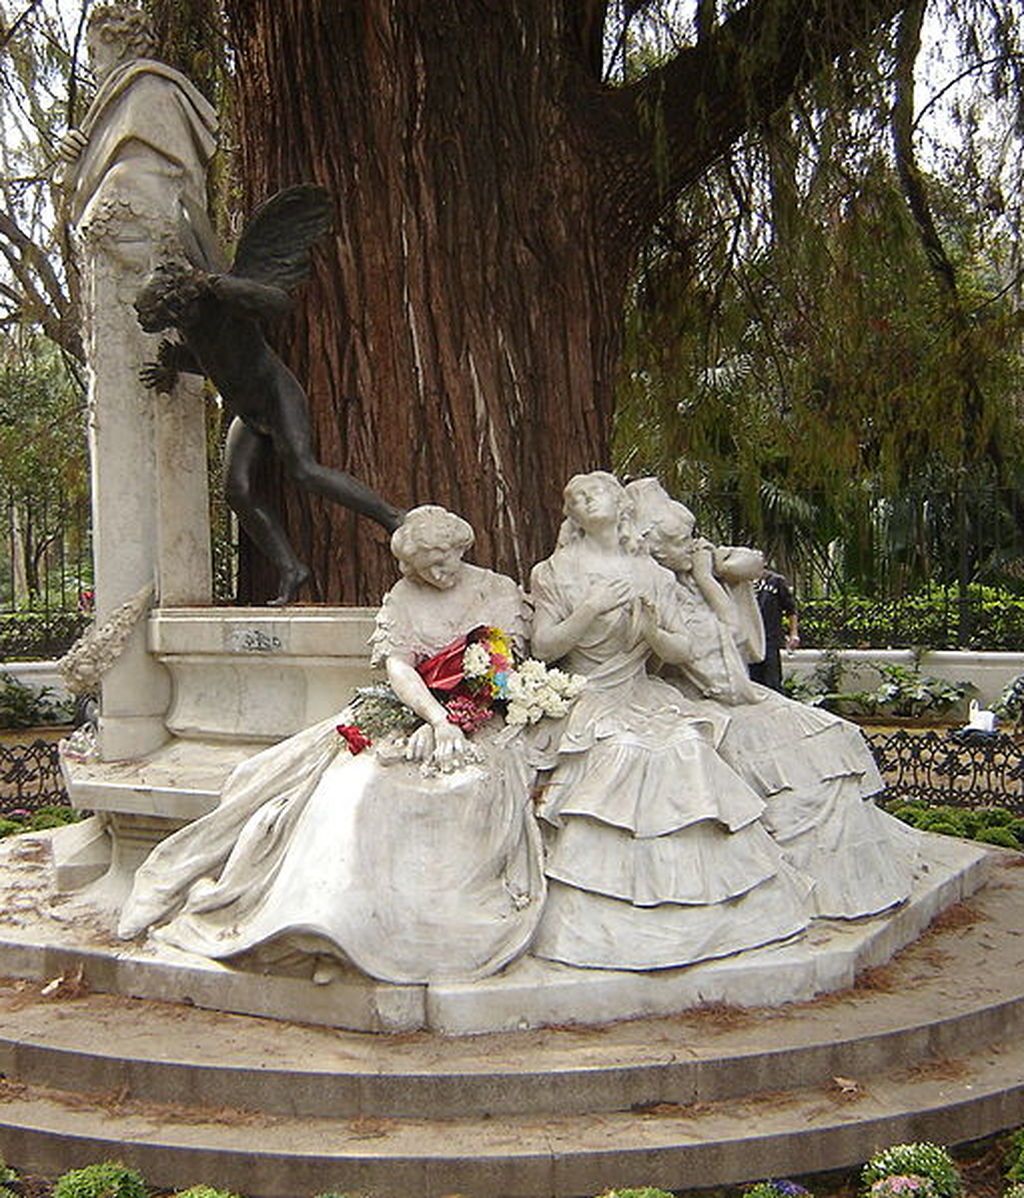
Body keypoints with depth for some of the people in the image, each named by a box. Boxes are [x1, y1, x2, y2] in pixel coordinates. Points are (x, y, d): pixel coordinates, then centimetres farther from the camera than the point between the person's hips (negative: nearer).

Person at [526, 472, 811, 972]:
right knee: (624, 753, -30)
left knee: (687, 749, -23)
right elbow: (543, 645, -4)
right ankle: (608, 925, -21)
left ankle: (705, 911, -12)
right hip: (586, 705, -3)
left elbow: (683, 650, 9)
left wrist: (655, 633, -11)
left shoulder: (651, 574, 12)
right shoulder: (559, 572, 5)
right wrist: (591, 609, -16)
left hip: (646, 700, 3)